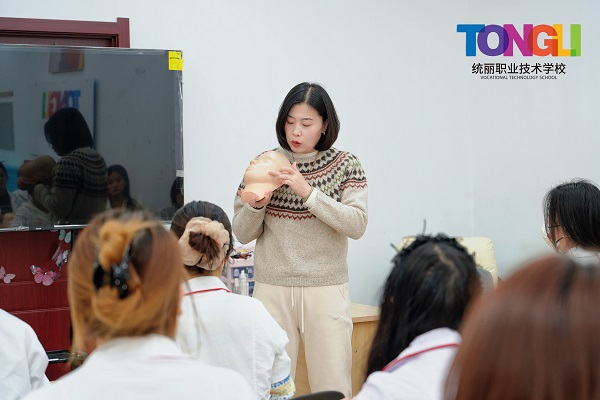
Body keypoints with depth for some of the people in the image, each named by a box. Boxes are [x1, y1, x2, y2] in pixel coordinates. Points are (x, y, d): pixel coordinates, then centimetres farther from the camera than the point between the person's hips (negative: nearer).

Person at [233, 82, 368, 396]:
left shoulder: (345, 164, 1)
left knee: (332, 386, 0)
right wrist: (256, 203, -13)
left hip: (326, 291, -1)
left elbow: (357, 225, -11)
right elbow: (243, 234, 7)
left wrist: (308, 192, -20)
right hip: (272, 289, 1)